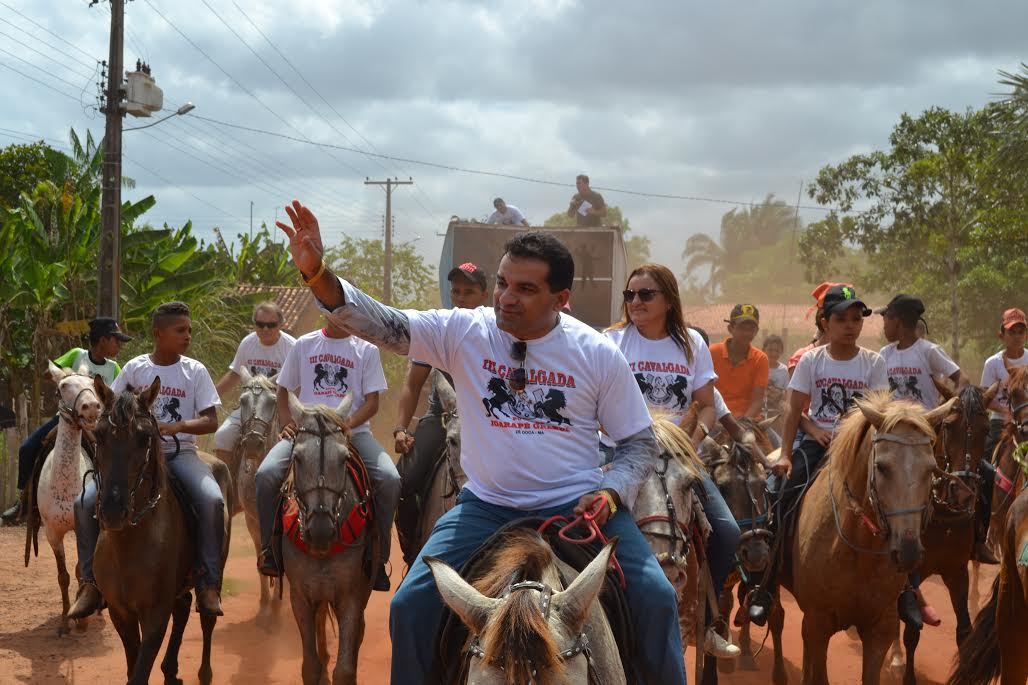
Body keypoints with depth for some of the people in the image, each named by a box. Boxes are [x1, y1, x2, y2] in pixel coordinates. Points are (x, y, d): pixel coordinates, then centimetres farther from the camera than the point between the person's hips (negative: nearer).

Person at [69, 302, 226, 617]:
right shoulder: (135, 369, 7)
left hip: (179, 452, -1)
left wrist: (176, 426, -19)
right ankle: (90, 583, -4)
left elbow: (211, 422, -1)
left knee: (212, 500, -31)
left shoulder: (195, 371, 5)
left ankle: (208, 585, -21)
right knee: (85, 502, -19)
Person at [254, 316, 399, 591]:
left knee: (389, 479, -28)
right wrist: (288, 424, 0)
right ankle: (269, 547, -7)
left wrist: (348, 423, -15)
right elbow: (284, 390, 19)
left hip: (353, 431, 0)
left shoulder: (367, 350, 10)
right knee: (266, 473, -27)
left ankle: (378, 557, -12)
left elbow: (372, 402, 5)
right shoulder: (304, 345, 13)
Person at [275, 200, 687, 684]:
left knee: (655, 597, -17)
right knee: (412, 604, -13)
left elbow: (639, 442, 3)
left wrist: (611, 492, -16)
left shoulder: (598, 354, -6)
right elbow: (383, 325, -17)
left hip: (577, 505, -1)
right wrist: (317, 274, -32)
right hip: (487, 506, 1)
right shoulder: (464, 332, -5)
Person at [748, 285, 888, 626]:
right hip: (816, 441, -1)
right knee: (785, 494, -20)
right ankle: (766, 587, -13)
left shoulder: (873, 363, 4)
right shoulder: (811, 361, 3)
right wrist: (785, 455, -11)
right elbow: (795, 410, -2)